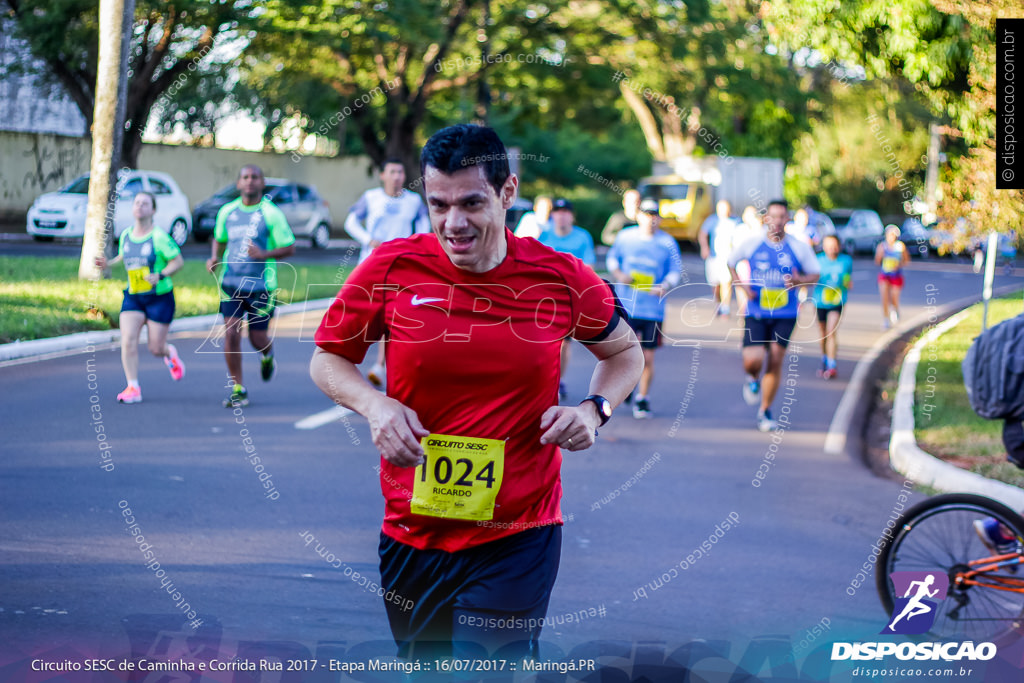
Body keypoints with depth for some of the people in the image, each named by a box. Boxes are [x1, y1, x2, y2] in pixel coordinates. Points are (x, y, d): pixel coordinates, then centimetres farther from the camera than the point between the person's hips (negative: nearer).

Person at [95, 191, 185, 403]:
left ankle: (170, 354, 39)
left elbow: (178, 261, -9)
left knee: (155, 348, 1)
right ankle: (133, 388, -11)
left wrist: (160, 276, -24)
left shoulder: (159, 237, -12)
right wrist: (108, 263, 4)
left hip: (160, 297, -4)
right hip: (133, 297, 4)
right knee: (128, 340, -15)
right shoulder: (126, 235, 4)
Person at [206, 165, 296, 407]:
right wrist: (214, 257, 3)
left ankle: (267, 356, 43)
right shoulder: (227, 212, 6)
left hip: (261, 286, -3)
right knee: (231, 334, -9)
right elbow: (219, 239, 23)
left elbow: (290, 248, -6)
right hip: (231, 284, 3)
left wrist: (265, 254, -23)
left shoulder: (271, 214, -6)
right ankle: (238, 390, 0)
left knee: (258, 339, 4)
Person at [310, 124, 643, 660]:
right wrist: (373, 403, -14)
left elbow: (624, 351, 13)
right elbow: (327, 358, 6)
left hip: (518, 537, -2)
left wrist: (594, 409, -7)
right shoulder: (390, 269, -6)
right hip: (411, 532, 2)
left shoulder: (563, 279, -6)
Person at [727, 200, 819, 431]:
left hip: (784, 315, 1)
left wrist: (800, 280, -15)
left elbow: (814, 275, 8)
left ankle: (765, 412, 14)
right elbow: (731, 263, 13)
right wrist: (743, 286, -3)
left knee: (775, 362, -3)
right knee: (752, 361, -13)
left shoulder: (799, 248, -2)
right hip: (756, 313, 0)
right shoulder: (751, 244, -3)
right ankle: (753, 380, 27)